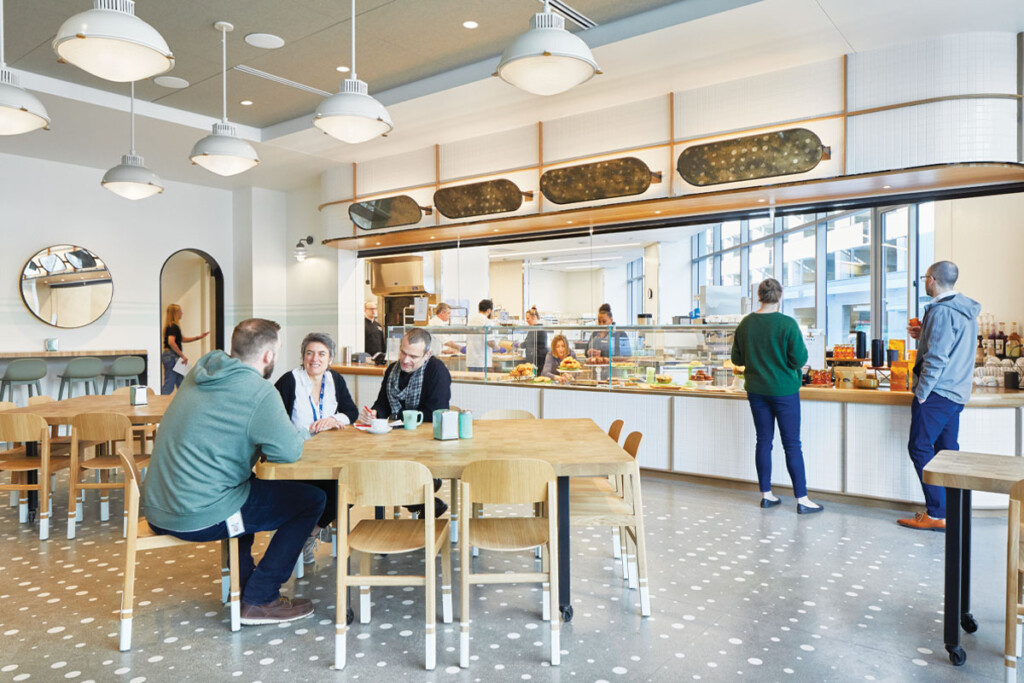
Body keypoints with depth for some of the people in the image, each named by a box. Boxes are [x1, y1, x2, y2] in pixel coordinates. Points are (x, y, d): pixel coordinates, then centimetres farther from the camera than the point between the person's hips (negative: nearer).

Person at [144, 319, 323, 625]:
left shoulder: (200, 373, 9)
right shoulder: (258, 391, -16)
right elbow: (288, 451, -22)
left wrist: (291, 433, 12)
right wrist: (302, 433, 2)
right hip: (198, 519, -9)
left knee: (250, 484, 34)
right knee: (311, 499, -1)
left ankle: (241, 582, 37)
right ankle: (259, 600, 6)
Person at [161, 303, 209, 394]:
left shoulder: (171, 326, 17)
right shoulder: (173, 326, -14)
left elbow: (183, 339, 26)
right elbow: (171, 342, -28)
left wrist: (199, 337, 21)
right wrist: (182, 355, -23)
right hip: (171, 356, -10)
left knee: (181, 383, 15)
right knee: (169, 384, -8)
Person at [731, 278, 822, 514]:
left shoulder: (745, 324, -1)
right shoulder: (787, 324, -15)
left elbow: (737, 358, 6)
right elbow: (799, 358, -14)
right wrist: (785, 364, 7)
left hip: (756, 390, 4)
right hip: (784, 390, -4)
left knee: (764, 440, 12)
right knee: (792, 444, 2)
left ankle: (766, 494, 18)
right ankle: (802, 499, 7)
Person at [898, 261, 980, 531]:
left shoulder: (941, 311, -17)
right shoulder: (966, 309, 14)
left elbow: (936, 358, -22)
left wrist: (921, 393, -16)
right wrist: (924, 335, 13)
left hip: (938, 391, -10)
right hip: (957, 393, 10)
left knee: (920, 448, -5)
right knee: (947, 450, 13)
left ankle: (936, 514, -4)